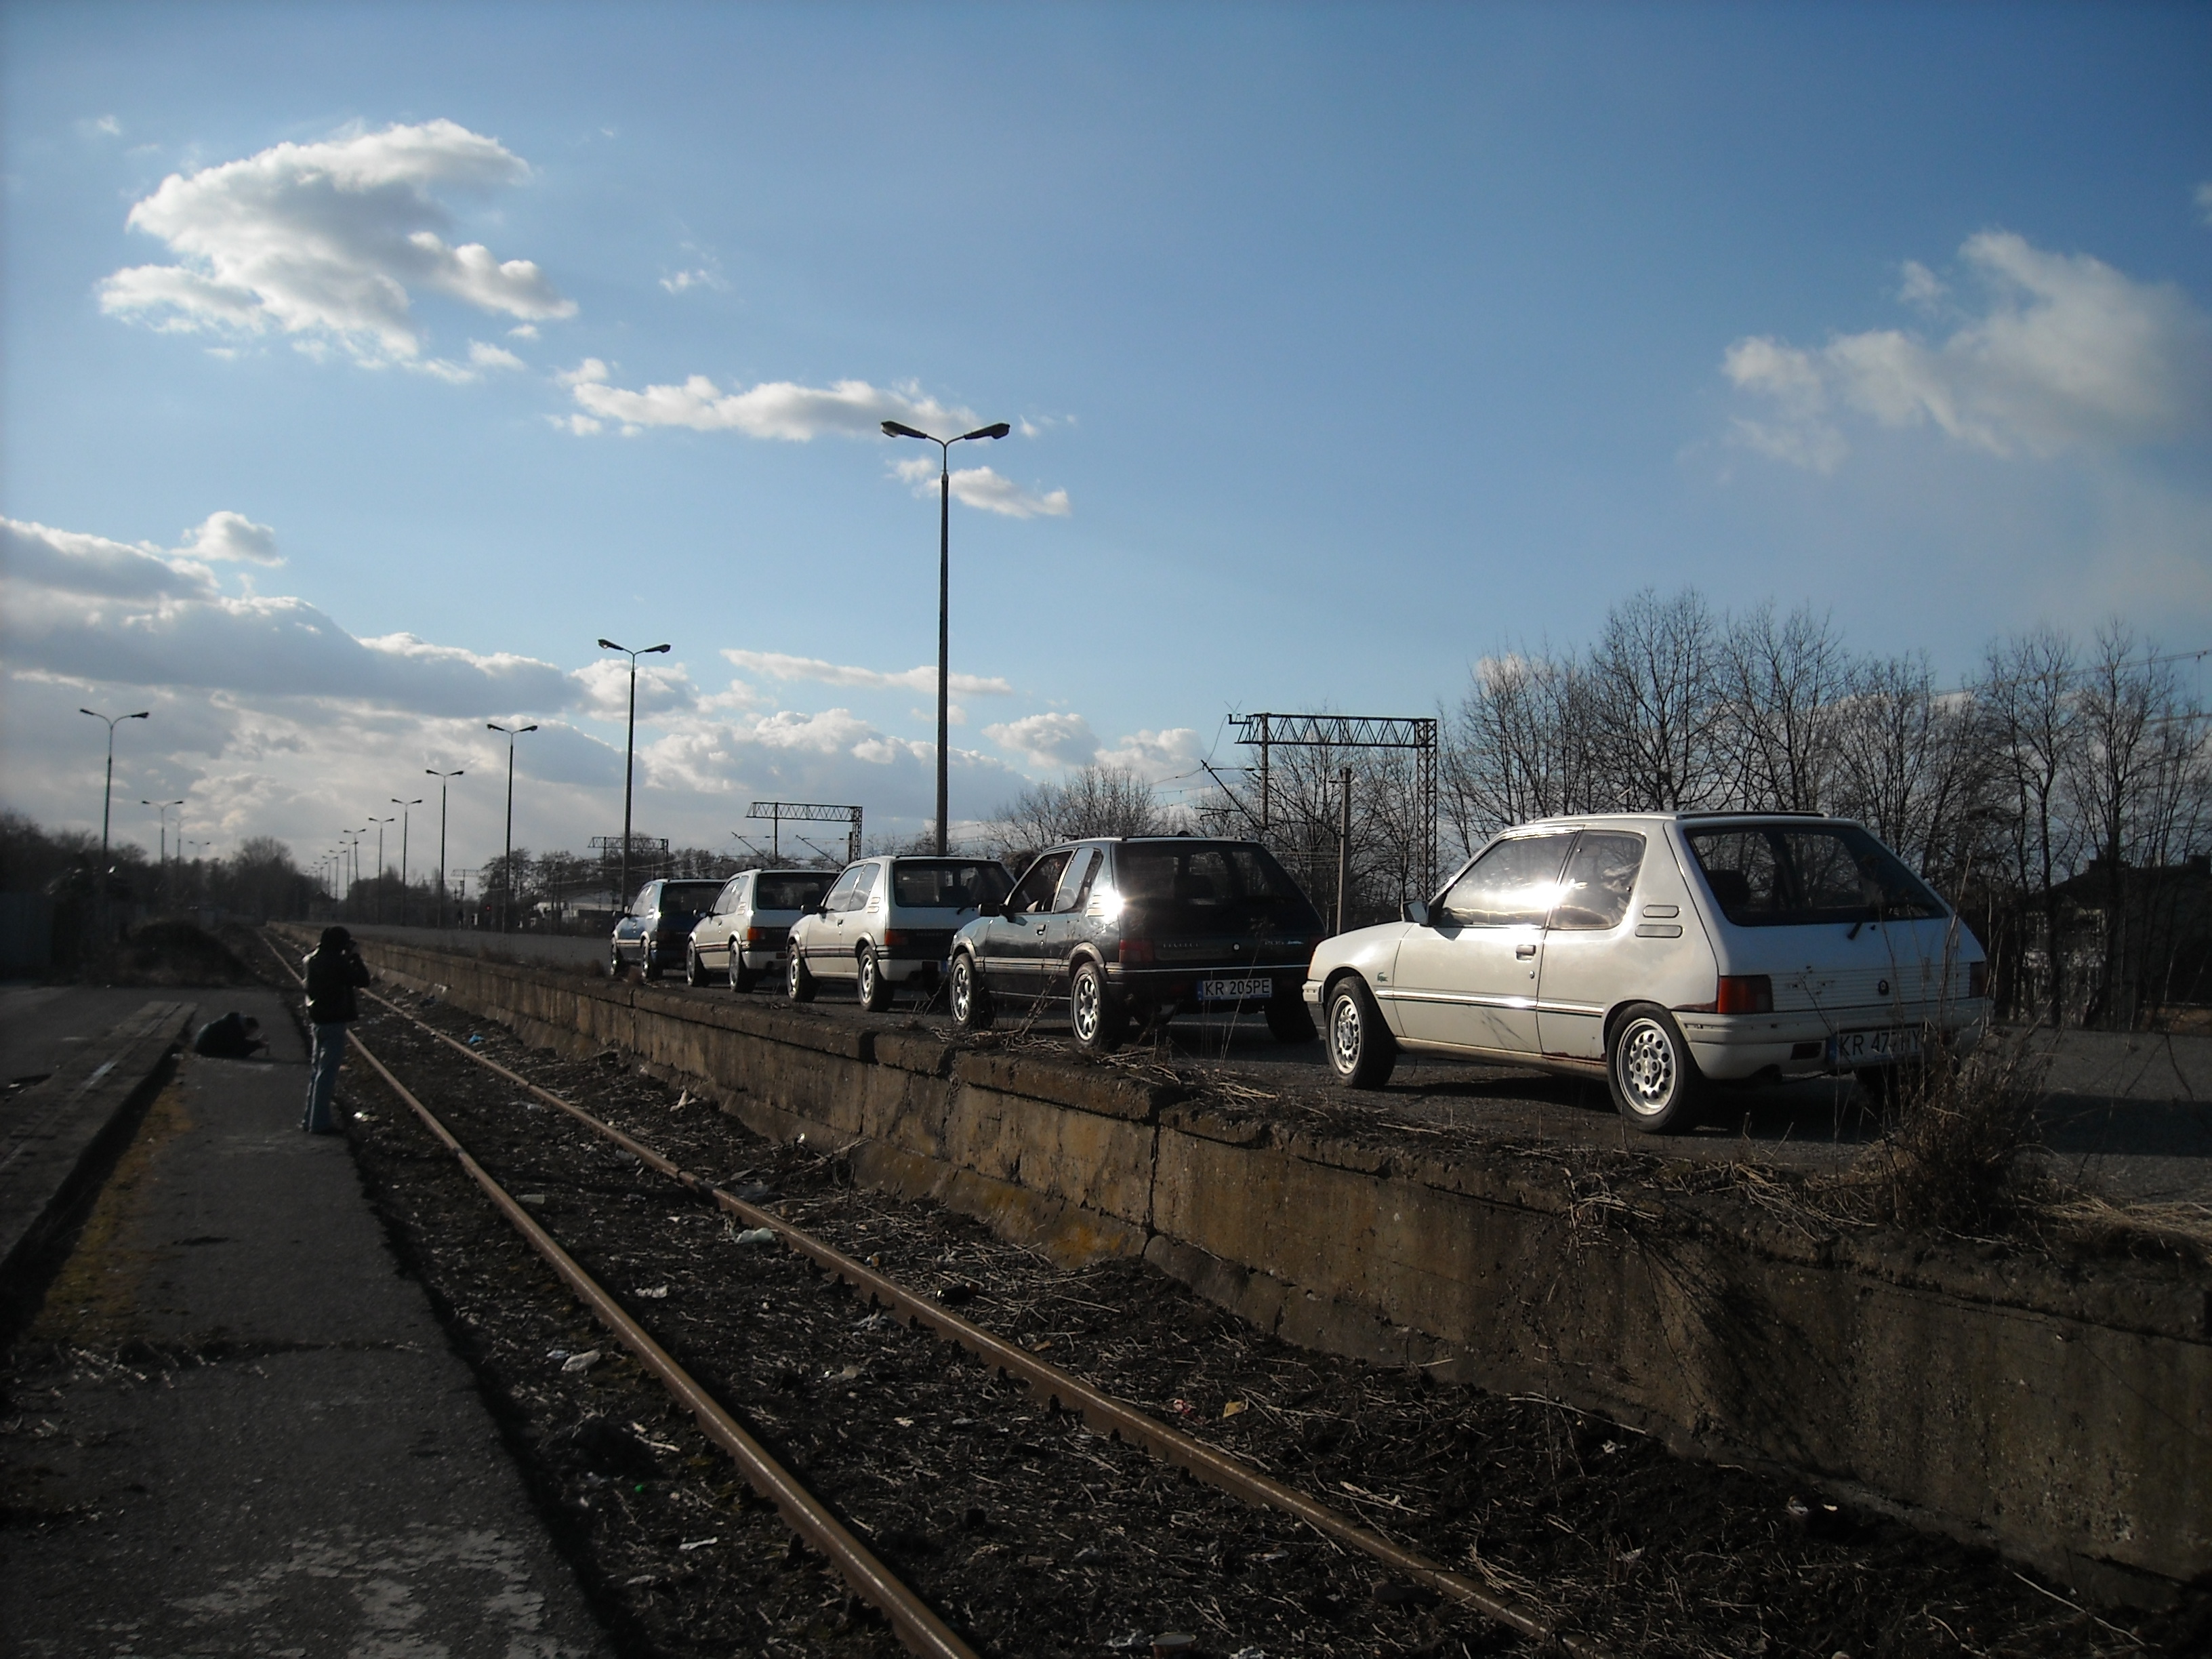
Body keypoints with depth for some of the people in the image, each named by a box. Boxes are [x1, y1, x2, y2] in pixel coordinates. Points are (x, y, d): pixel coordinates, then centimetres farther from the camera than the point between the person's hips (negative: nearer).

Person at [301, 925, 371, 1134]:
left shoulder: (315, 959, 6)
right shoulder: (337, 962, -19)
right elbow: (362, 980, -16)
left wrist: (352, 961, 6)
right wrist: (356, 958, -6)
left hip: (318, 1019, 9)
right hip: (334, 1021, -9)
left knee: (317, 1070, 18)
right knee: (327, 1072, -3)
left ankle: (311, 1118, 26)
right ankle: (319, 1122, 0)